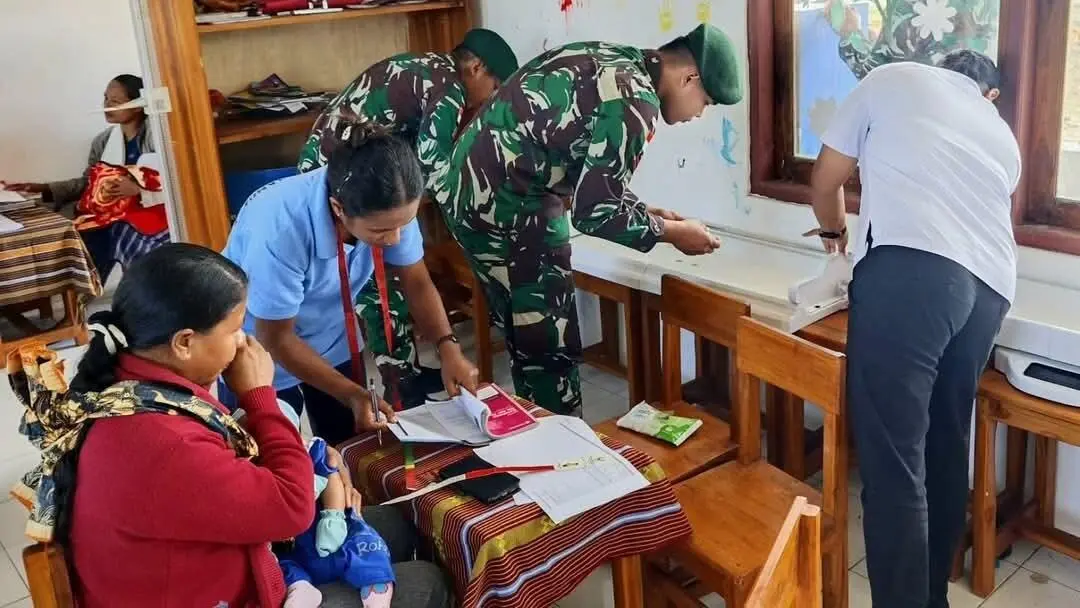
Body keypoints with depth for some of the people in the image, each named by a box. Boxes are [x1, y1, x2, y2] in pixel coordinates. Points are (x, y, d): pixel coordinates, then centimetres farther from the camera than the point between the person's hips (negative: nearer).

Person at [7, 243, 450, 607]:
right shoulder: (158, 446, -39)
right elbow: (293, 506, -29)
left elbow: (221, 466, 7)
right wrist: (259, 393, -21)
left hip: (212, 560, 9)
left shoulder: (128, 383, -8)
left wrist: (315, 461, -5)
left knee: (390, 526, 21)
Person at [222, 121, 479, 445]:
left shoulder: (389, 207, -24)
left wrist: (448, 348, -24)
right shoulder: (280, 228, -38)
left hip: (334, 342, 4)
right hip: (265, 356, -4)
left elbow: (417, 282, -9)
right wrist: (353, 394, -27)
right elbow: (276, 338, -25)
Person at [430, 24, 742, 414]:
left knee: (526, 339, 21)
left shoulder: (612, 60, 12)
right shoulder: (634, 100, -17)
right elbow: (595, 212, -15)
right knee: (550, 349, 4)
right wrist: (672, 232, -2)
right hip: (507, 207, -10)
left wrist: (644, 212, 19)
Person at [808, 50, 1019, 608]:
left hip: (910, 269, -6)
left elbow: (826, 182, 21)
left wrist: (834, 230, 41)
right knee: (945, 448, 18)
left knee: (893, 463, -6)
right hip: (989, 286, 6)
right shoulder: (1002, 136, 31)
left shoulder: (892, 80, 19)